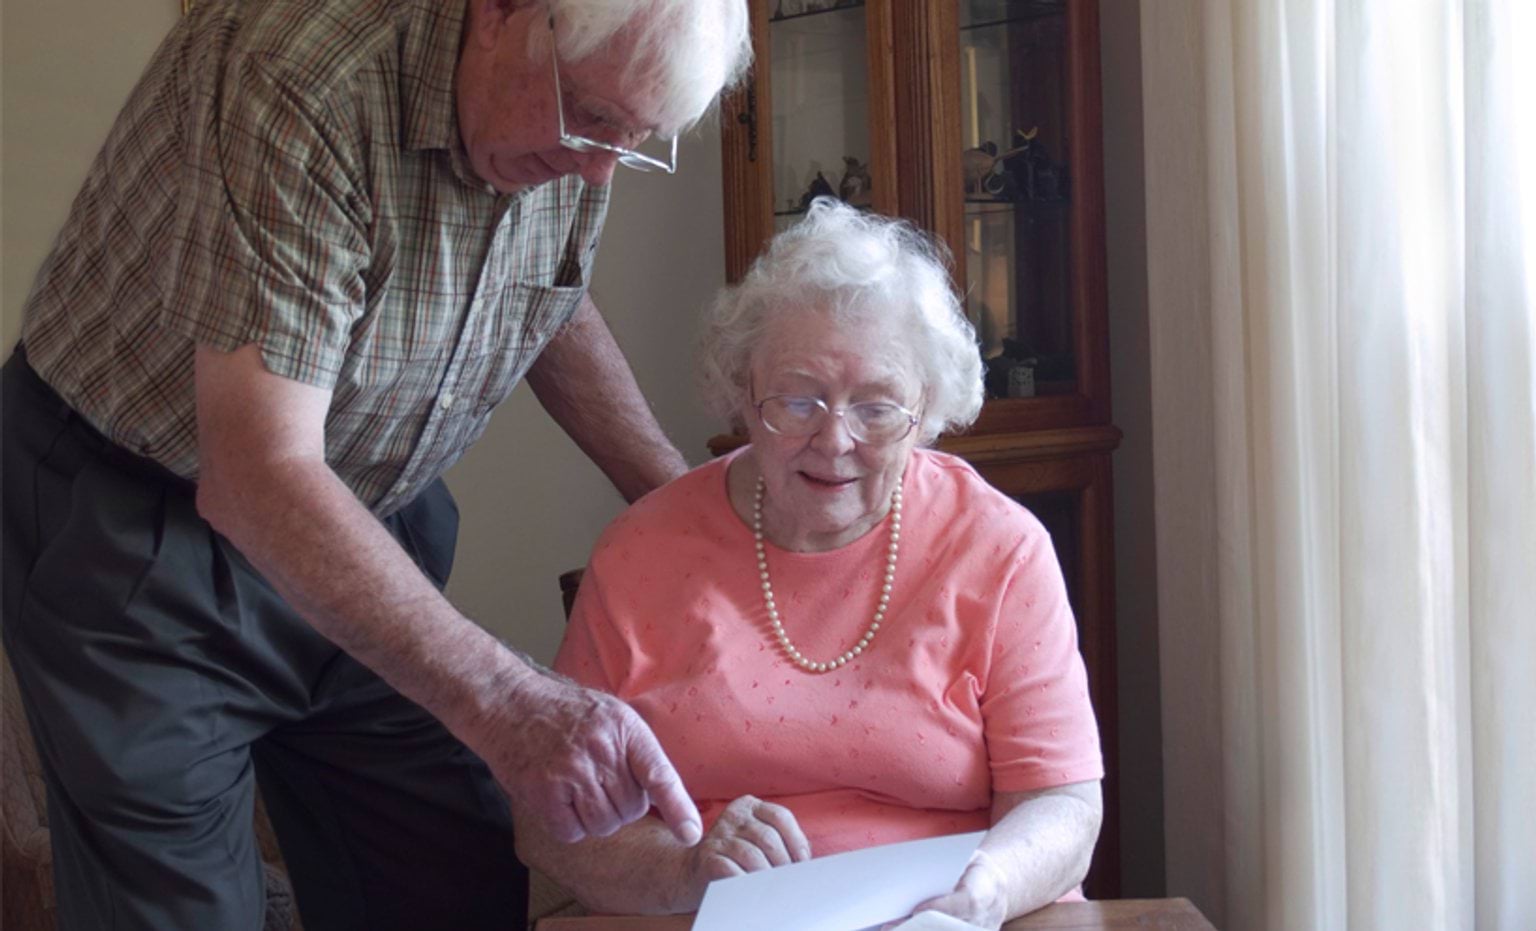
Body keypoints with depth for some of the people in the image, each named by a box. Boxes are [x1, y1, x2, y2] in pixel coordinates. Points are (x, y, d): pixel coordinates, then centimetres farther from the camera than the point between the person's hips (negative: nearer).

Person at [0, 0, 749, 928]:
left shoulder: (586, 108, -9)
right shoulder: (301, 80, -32)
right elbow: (257, 476, -38)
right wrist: (503, 703, -46)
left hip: (374, 518, 6)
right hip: (136, 519, -6)